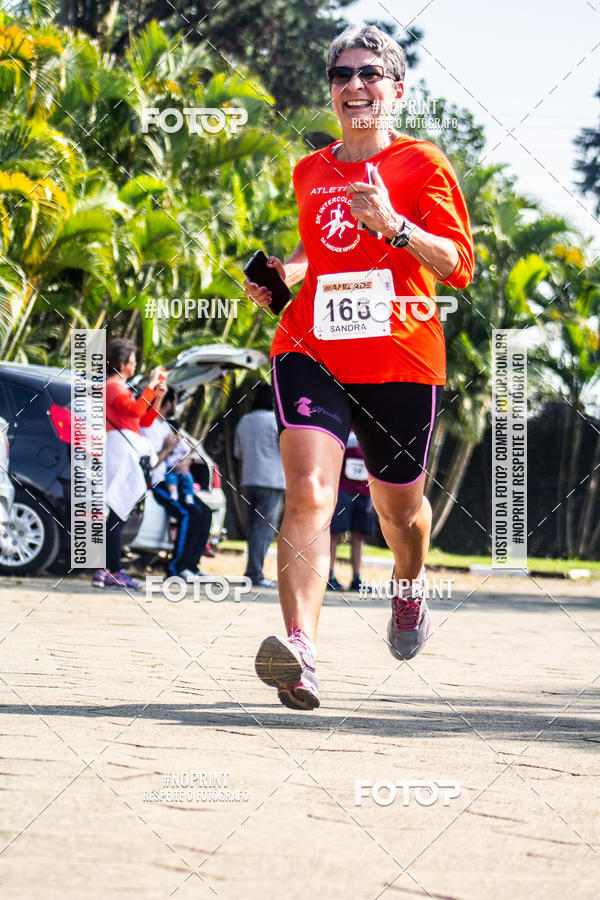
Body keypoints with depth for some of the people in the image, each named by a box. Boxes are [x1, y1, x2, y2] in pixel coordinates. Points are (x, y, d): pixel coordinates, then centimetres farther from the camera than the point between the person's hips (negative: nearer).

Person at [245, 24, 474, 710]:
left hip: (401, 357, -2)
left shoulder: (422, 165, 1)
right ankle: (299, 654, -35)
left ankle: (410, 588, 50)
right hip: (312, 348, 2)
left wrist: (394, 225, -22)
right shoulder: (310, 173, 15)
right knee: (307, 489, -21)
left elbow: (459, 266, -8)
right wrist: (287, 272, 12)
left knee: (399, 504, 13)